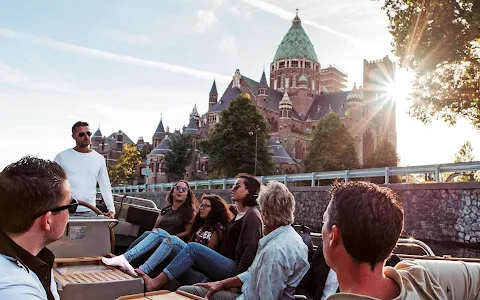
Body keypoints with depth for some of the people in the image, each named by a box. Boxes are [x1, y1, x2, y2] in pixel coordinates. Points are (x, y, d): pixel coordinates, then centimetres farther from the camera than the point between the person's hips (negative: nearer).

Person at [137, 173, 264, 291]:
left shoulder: (252, 215, -7)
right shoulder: (239, 215, 23)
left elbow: (250, 250, -17)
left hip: (234, 268, -9)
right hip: (225, 264, 9)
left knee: (193, 247, -23)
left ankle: (154, 284, -25)